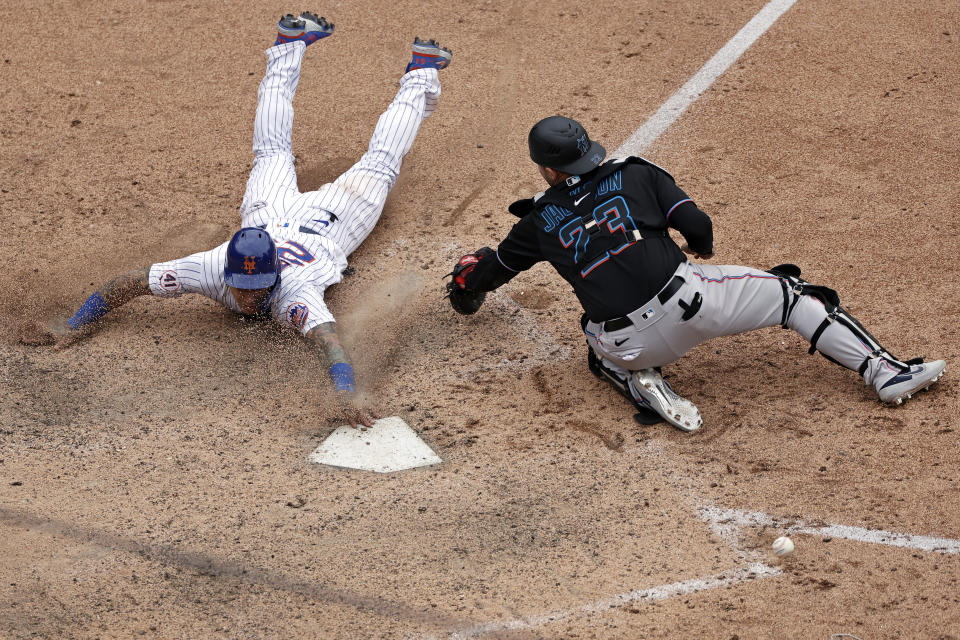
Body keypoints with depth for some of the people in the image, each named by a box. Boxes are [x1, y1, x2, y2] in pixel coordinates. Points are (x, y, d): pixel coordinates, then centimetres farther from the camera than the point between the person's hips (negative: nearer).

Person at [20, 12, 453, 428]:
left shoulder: (294, 294, -51)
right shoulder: (212, 270, -41)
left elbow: (327, 338, -67)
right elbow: (131, 281, -35)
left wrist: (346, 393, -84)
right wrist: (72, 326, -41)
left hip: (326, 226, -3)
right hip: (270, 215, 3)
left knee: (377, 167, 22)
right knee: (273, 148, 31)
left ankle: (420, 73, 44)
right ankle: (292, 43, 51)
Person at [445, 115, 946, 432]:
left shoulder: (540, 223, 11)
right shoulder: (634, 176, 7)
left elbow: (488, 272, 24)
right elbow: (697, 225, 0)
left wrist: (468, 275, 49)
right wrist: (702, 251, 24)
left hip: (630, 344, 2)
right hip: (684, 299, -2)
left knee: (604, 350, 39)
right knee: (790, 292, 13)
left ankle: (639, 384, 4)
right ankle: (885, 371, 2)